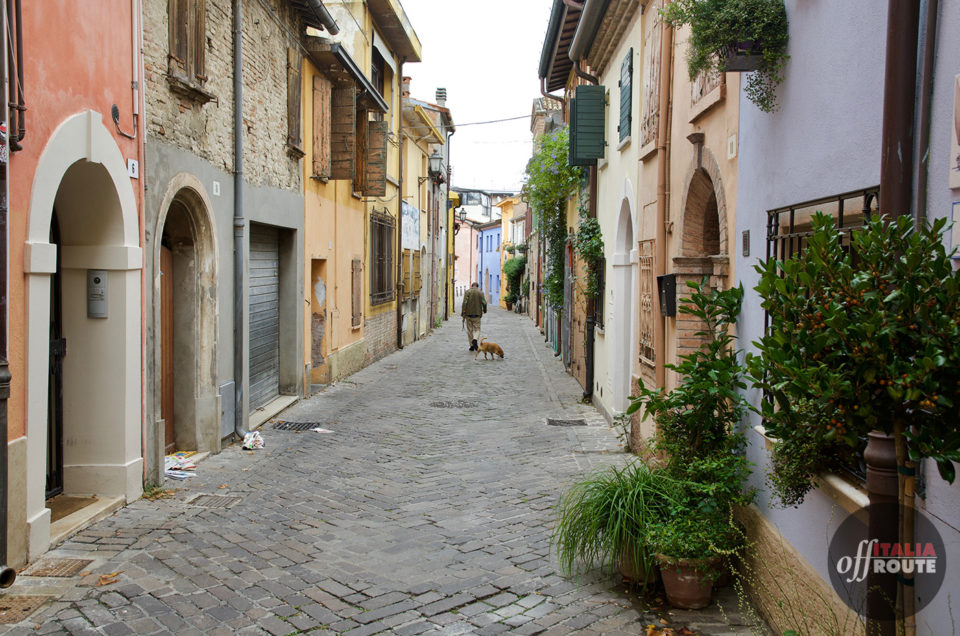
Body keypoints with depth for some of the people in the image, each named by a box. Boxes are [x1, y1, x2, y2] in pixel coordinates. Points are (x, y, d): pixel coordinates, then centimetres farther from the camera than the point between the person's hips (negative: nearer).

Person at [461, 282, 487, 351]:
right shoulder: (480, 293, 1)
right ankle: (475, 340, -21)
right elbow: (484, 303, -4)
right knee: (477, 329, 8)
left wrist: (463, 313, -9)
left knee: (470, 330, 9)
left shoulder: (467, 292, -2)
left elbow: (464, 303, -11)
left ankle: (472, 345, 11)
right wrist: (484, 310, 15)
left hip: (468, 314, 0)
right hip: (477, 314, 0)